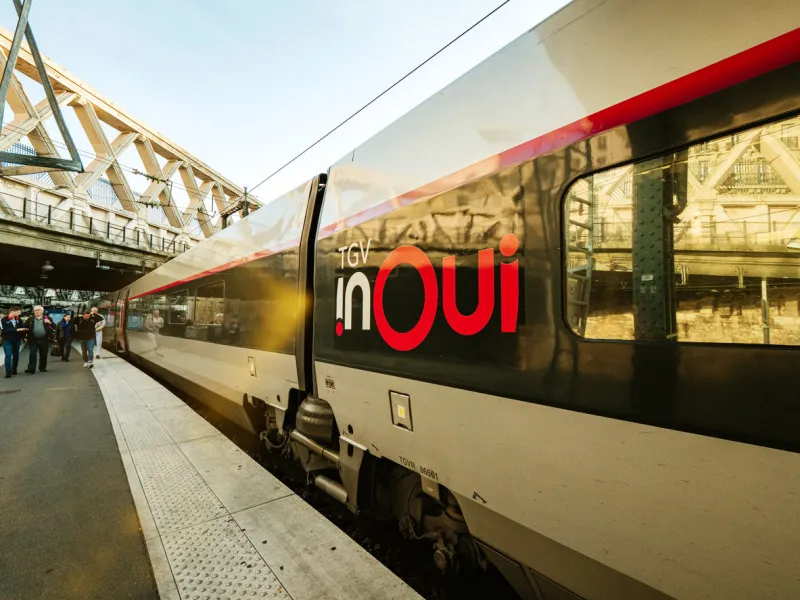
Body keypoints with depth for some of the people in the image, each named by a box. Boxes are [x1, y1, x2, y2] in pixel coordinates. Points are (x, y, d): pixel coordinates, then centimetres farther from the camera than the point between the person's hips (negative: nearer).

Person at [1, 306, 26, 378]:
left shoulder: (18, 319, 5)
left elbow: (21, 328, 2)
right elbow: (5, 329, -16)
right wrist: (17, 330, -23)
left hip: (17, 340, 4)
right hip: (7, 341, -4)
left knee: (16, 356, 9)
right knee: (8, 356, -9)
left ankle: (14, 370, 21)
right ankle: (8, 372, -6)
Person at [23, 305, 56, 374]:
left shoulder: (47, 318, 3)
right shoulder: (30, 319, 6)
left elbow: (54, 327, -3)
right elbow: (25, 327, 11)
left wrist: (50, 323, -22)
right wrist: (25, 337, 3)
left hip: (44, 339, 0)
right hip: (33, 339, 0)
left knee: (43, 354, 8)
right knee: (32, 354, -5)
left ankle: (42, 368, 21)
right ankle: (31, 369, -4)